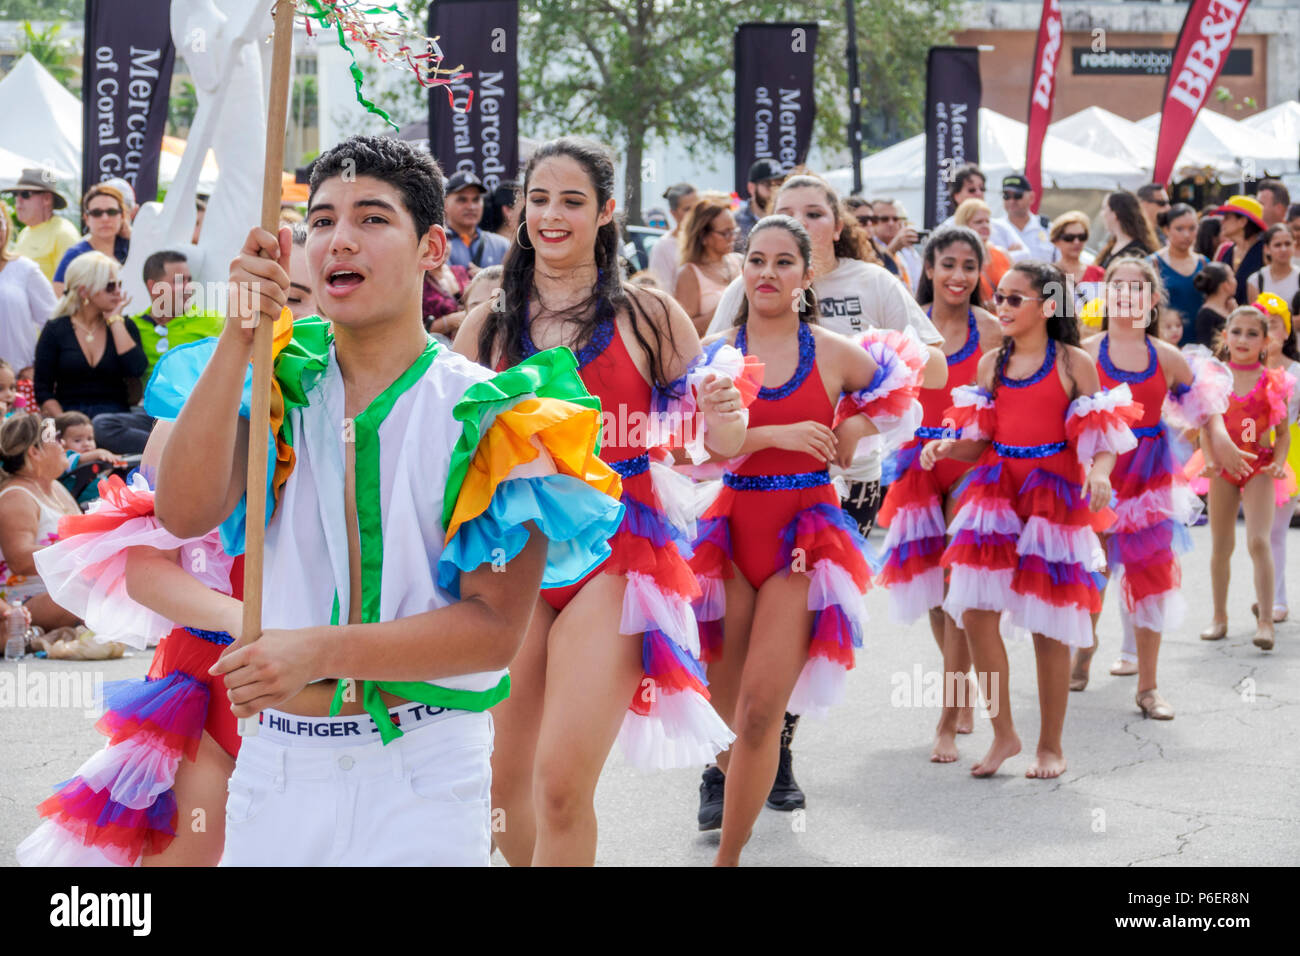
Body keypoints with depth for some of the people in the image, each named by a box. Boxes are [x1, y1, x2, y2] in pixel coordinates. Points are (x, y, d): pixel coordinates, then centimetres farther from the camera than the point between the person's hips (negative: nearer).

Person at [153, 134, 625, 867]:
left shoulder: (488, 415, -7)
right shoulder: (277, 382, 4)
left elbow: (496, 627, -11)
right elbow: (185, 512, -12)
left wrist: (323, 650, -20)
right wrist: (237, 337, -16)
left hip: (420, 776, -3)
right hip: (274, 764, 3)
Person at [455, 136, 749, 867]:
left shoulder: (650, 316, 2)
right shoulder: (488, 327, 8)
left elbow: (708, 448, 6)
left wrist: (725, 418, -15)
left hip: (614, 556, -3)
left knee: (562, 784, -14)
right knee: (504, 780, 6)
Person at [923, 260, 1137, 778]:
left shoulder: (1073, 363, -2)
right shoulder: (991, 363, 9)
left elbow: (1099, 440, -4)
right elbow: (979, 441, 9)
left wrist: (1099, 472, -24)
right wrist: (945, 447, -11)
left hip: (1054, 497, -3)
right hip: (995, 491, 3)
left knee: (1048, 624, 2)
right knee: (975, 610, -8)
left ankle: (1051, 746, 17)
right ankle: (1003, 733, 8)